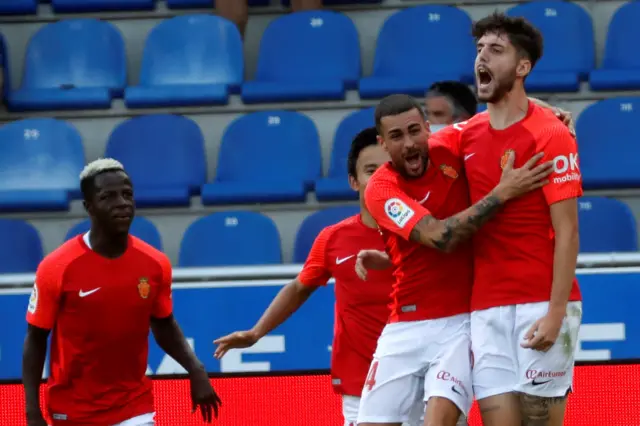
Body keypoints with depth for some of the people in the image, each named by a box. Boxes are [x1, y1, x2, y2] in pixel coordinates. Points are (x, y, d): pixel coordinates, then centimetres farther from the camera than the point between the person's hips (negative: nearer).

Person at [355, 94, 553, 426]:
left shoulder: (451, 154, -1)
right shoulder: (380, 188, -10)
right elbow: (441, 237, -24)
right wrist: (502, 192, -25)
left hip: (461, 321, 0)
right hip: (405, 326, 0)